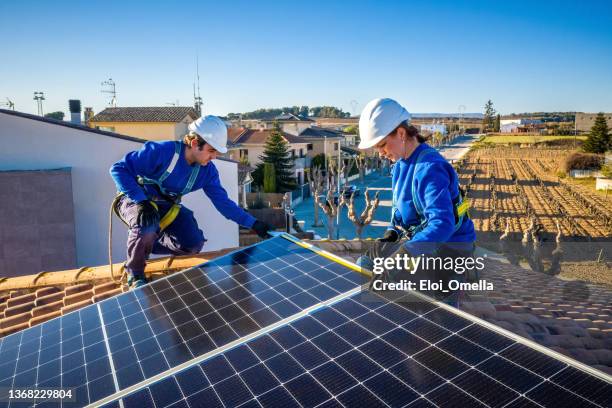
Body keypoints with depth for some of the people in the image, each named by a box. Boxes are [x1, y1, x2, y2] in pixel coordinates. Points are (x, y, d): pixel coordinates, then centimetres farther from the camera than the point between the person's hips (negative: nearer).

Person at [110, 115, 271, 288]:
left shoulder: (207, 170, -11)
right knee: (147, 227, -38)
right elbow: (119, 169, -27)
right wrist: (142, 202, -38)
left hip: (167, 205, 5)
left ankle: (144, 242, 12)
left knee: (194, 244, -12)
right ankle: (135, 273, -7)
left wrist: (253, 223, -16)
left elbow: (223, 202, -7)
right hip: (135, 199, -5)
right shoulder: (162, 151, -29)